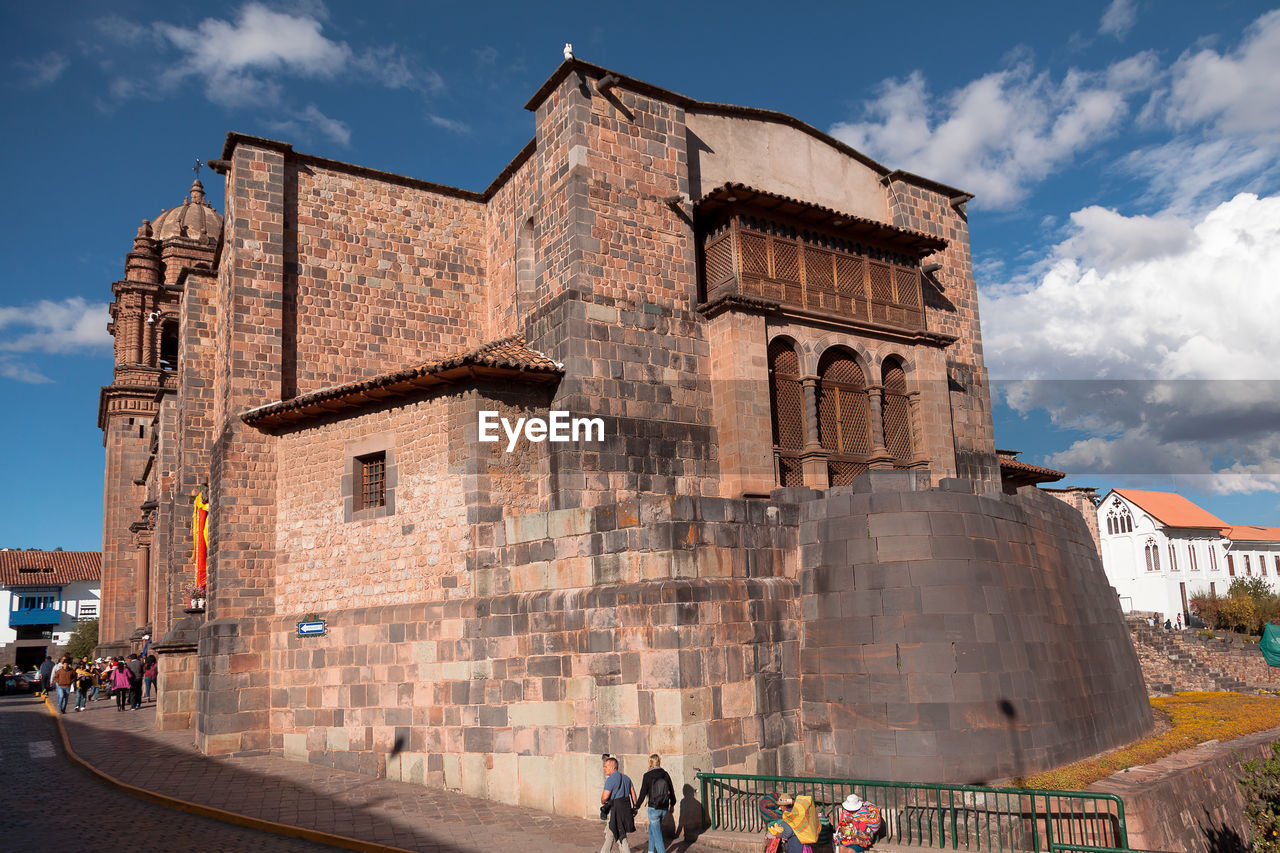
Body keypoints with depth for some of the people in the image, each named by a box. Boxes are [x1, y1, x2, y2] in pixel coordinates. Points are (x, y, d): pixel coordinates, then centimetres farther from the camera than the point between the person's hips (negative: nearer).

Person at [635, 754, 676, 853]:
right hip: (664, 808, 5)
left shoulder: (647, 775, -11)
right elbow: (671, 791, 9)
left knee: (657, 834, 3)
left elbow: (643, 793, -10)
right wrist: (672, 805, 24)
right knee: (651, 828, 26)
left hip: (654, 808, -5)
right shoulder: (666, 774, 1)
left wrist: (636, 807, 1)